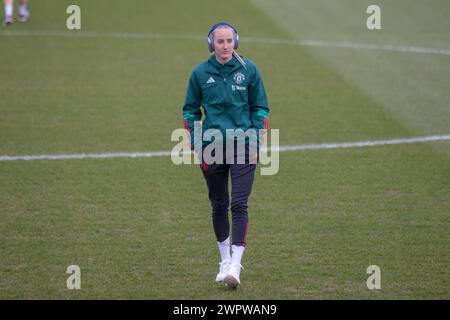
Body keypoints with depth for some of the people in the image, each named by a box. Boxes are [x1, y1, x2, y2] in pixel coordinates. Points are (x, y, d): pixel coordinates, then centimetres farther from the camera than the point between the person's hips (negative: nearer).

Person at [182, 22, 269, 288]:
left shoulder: (249, 70, 0)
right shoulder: (200, 73, 2)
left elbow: (261, 107, 6)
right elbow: (190, 109, 11)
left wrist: (258, 141, -2)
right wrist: (195, 143, 2)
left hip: (243, 146, -2)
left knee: (239, 205, -11)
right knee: (219, 206, 10)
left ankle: (236, 265, -13)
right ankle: (225, 260, 25)